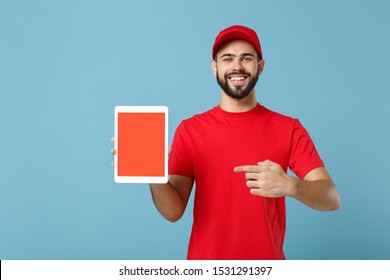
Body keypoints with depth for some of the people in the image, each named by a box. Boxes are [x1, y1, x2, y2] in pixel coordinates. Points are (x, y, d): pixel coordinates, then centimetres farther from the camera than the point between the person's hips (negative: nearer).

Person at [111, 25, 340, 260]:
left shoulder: (288, 129, -6)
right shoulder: (189, 130, -5)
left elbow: (331, 199, -13)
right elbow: (174, 211, -8)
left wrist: (290, 186, -32)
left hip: (268, 259, 0)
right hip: (205, 261, 0)